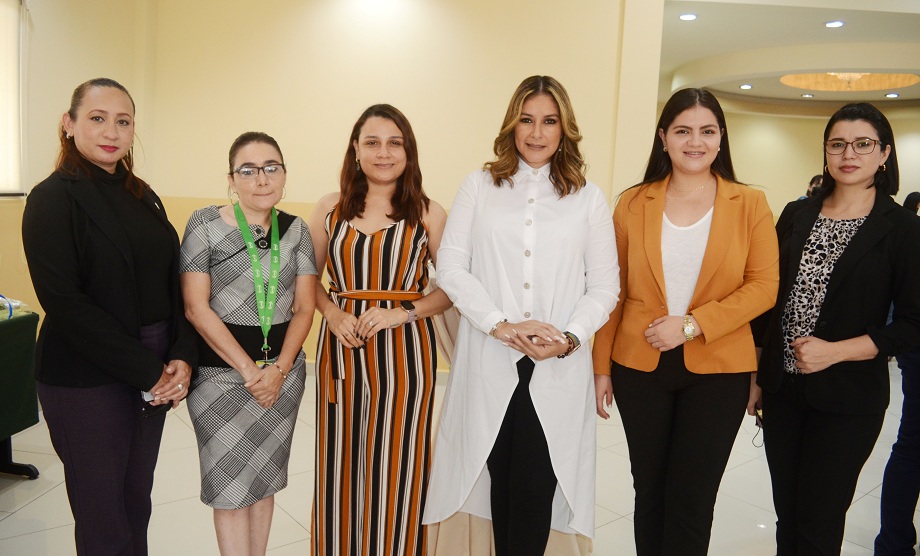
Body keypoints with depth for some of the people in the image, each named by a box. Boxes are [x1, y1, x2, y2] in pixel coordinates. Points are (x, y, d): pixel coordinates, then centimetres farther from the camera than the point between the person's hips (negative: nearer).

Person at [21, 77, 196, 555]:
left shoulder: (142, 196, 10)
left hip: (155, 377, 6)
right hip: (85, 381, -5)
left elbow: (171, 283, 8)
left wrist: (182, 357, -7)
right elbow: (63, 301, -17)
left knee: (136, 505, 16)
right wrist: (147, 372, -17)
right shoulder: (54, 198, -9)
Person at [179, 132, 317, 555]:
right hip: (220, 373, -3)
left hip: (282, 370, 3)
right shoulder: (205, 224, -6)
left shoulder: (296, 230, 3)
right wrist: (248, 370, -14)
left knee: (264, 479, 14)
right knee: (230, 485, 5)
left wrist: (278, 369, -10)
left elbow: (304, 307, 2)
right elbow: (196, 307, -11)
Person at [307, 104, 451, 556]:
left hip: (405, 351, -2)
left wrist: (402, 312, -14)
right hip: (342, 349, 2)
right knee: (340, 461, 10)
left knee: (395, 465, 5)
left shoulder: (428, 213, 0)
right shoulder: (330, 208, 6)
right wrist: (332, 314, -6)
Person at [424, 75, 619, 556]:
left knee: (537, 488, 3)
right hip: (489, 362, 0)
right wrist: (501, 325, -12)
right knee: (501, 480, 9)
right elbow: (451, 268, -1)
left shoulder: (588, 198, 9)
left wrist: (570, 337, -11)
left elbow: (604, 285, 6)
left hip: (558, 368, 0)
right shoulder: (479, 186, 7)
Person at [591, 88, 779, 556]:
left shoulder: (750, 204, -1)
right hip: (639, 367, 2)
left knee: (692, 500, 6)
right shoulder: (633, 204, 1)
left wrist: (692, 325, -17)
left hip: (718, 369, -1)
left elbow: (763, 286, -6)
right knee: (649, 492, 15)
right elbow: (614, 291, 2)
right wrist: (601, 367, 2)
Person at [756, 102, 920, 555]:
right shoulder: (797, 215, 6)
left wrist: (834, 351, -17)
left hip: (848, 399, -3)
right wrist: (756, 373, 6)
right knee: (786, 515, 14)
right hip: (782, 388, 4)